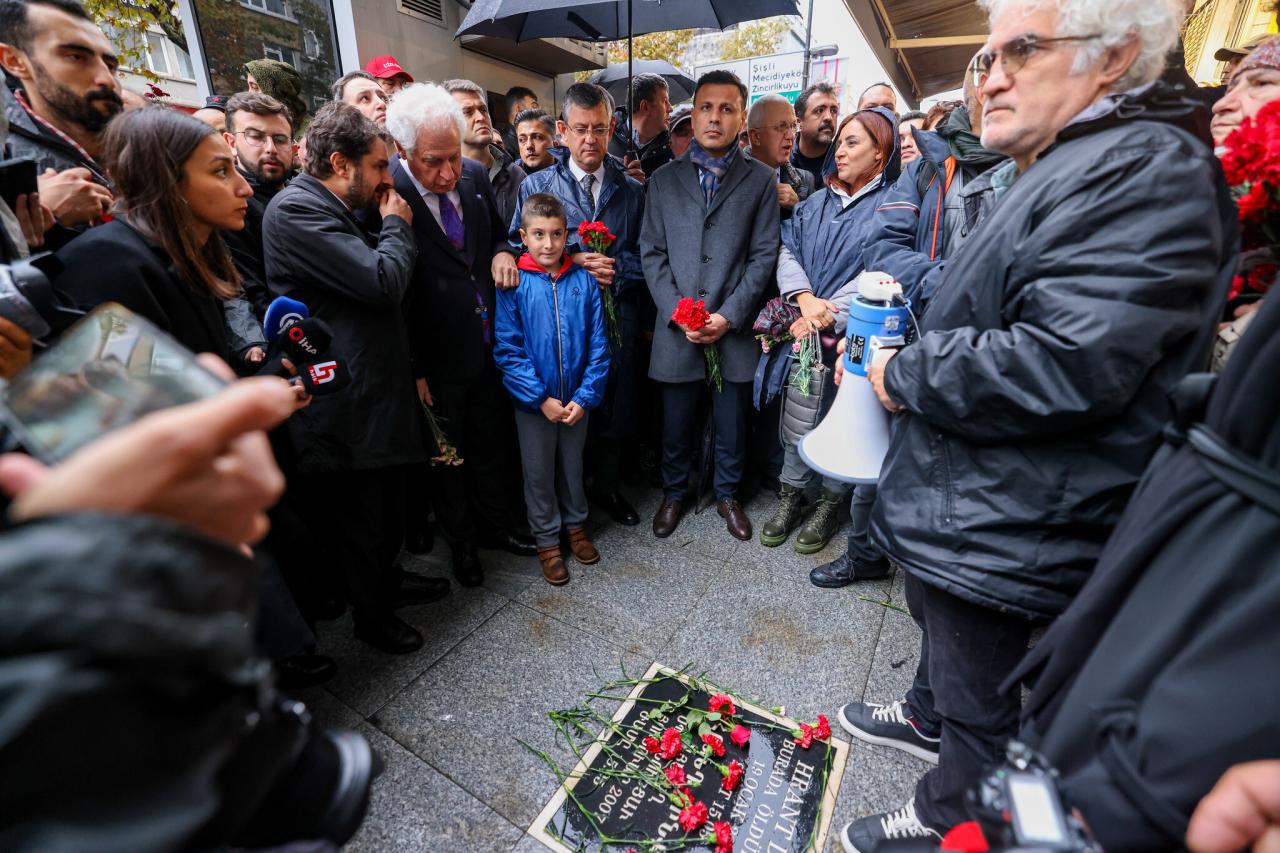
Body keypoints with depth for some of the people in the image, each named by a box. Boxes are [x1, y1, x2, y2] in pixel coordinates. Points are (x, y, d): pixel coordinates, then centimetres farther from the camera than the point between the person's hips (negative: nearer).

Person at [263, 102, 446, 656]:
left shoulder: (335, 212, 16)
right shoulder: (295, 210, -16)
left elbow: (381, 286, 19)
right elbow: (384, 281, -23)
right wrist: (397, 226, -9)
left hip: (379, 386, 10)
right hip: (346, 402, -10)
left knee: (388, 503, 24)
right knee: (358, 521, 9)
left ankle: (386, 579, 46)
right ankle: (371, 615, 31)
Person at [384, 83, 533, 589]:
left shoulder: (475, 175, -2)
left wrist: (502, 253, -8)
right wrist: (414, 369, -14)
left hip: (489, 344, 5)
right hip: (438, 358, -5)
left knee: (490, 442, 20)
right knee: (446, 455, 15)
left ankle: (495, 524, 42)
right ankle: (461, 541, 38)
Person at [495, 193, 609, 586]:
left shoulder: (584, 280, -5)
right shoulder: (514, 285, -9)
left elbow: (598, 344, -4)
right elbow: (507, 350, -11)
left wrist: (585, 396, -11)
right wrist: (542, 399, -15)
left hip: (577, 400, 2)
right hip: (534, 402, -1)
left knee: (573, 464, 19)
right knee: (539, 472, 13)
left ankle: (576, 523, 41)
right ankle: (546, 539, 32)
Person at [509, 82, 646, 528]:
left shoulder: (632, 190, 9)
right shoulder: (535, 186, 3)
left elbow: (647, 255, 6)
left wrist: (615, 268, -14)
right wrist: (572, 263, -16)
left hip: (618, 318, 2)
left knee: (614, 408, 13)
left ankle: (607, 487, 36)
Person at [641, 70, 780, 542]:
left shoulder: (761, 180, 5)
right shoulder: (664, 179, 8)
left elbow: (763, 255, -1)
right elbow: (651, 253, 4)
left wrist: (728, 315, -12)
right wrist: (677, 313, -9)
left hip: (734, 328, 0)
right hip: (676, 328, 1)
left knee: (732, 426, 11)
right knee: (675, 425, 11)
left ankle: (727, 495, 35)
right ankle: (673, 492, 34)